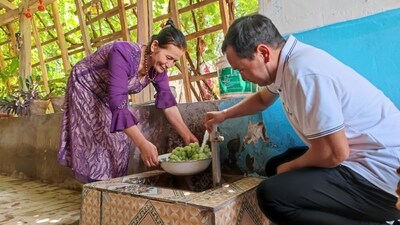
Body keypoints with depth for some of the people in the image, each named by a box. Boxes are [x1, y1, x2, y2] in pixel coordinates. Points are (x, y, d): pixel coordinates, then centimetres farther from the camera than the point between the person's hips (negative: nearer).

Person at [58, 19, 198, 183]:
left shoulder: (158, 66, -18)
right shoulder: (124, 55, -39)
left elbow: (167, 102, -15)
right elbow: (117, 103, -45)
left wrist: (187, 135, -23)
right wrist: (143, 144, -50)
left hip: (113, 96, 6)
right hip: (86, 88, -6)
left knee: (117, 143, 3)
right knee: (94, 142, -8)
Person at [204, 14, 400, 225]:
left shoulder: (304, 72, -27)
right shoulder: (287, 61, 4)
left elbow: (334, 153, -25)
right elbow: (262, 99, 26)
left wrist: (289, 168, -6)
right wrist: (224, 114, 25)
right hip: (362, 158, 10)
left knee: (271, 194, -25)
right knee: (277, 167, 20)